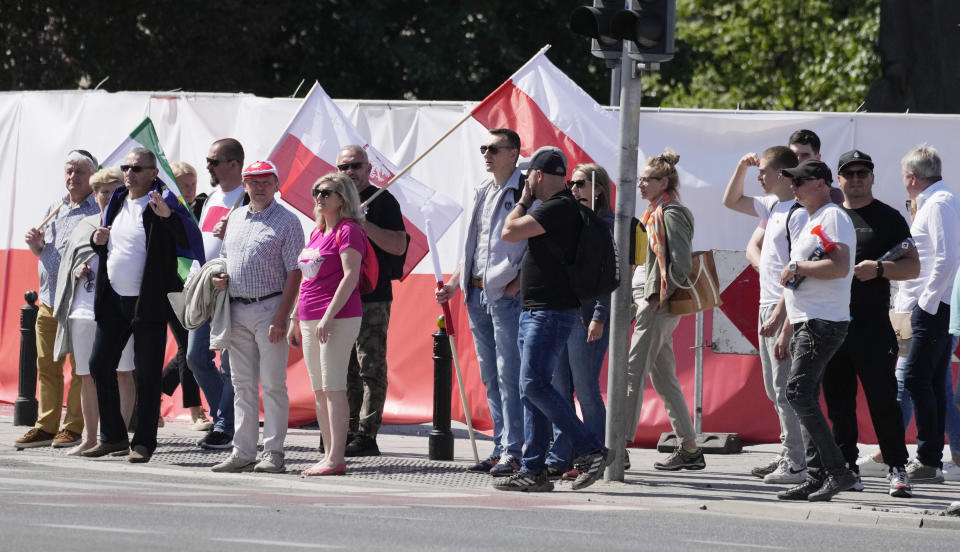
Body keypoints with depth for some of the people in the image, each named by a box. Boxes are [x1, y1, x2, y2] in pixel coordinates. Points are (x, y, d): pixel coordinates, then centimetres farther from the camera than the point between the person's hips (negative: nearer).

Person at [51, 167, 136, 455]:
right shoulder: (84, 227, 18)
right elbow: (68, 263, 22)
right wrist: (76, 271, 1)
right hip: (85, 309, 4)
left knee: (123, 372, -6)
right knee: (88, 376, 6)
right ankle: (89, 438, 12)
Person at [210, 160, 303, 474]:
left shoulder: (287, 222, -4)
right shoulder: (235, 219, 15)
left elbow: (294, 272, -9)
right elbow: (225, 257, 27)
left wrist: (281, 316, -16)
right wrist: (219, 278, 3)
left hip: (269, 307, -6)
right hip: (237, 311, 6)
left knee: (273, 385, -3)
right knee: (242, 385, 9)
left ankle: (273, 453, -1)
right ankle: (243, 452, 13)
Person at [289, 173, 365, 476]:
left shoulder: (349, 231, -8)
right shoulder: (317, 233, 19)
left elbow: (350, 276, -17)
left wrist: (329, 316, -22)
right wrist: (296, 321, 22)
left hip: (338, 318, -9)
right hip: (310, 320, 9)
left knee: (333, 387, -11)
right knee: (319, 390, 8)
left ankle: (336, 459, -12)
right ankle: (329, 455, 12)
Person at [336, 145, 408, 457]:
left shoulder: (382, 201, -1)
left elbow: (399, 246, -11)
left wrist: (365, 225, -18)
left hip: (373, 299, -7)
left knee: (371, 367, -8)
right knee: (346, 369, 8)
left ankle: (366, 435, -9)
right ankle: (349, 432, 12)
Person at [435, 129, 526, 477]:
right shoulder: (483, 193, 17)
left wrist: (519, 282, -19)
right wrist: (454, 284, 17)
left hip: (507, 295, -8)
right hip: (477, 292, 8)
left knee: (508, 374, -9)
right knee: (489, 376, 9)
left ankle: (512, 452, -8)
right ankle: (500, 447, 13)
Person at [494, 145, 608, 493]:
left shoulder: (558, 208, -16)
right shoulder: (560, 207, 18)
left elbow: (509, 232, -17)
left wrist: (523, 201, -3)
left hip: (550, 313, -11)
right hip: (536, 310, 11)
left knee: (535, 385, -14)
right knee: (532, 389, 8)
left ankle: (589, 448, -12)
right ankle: (533, 470, 8)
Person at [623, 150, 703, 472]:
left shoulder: (670, 214, -11)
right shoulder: (656, 213, 18)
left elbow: (681, 264, -18)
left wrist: (659, 296, -16)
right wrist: (640, 295, 14)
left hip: (658, 304, -10)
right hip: (652, 302, 10)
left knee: (633, 373, -11)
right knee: (663, 378, 12)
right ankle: (689, 449, 15)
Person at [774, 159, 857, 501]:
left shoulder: (833, 217, -8)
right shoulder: (811, 222, 23)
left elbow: (839, 267, -24)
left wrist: (796, 268, -13)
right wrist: (786, 332, 25)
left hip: (824, 324, -10)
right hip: (805, 325, 10)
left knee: (798, 393, -18)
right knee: (804, 398, 6)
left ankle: (838, 471, -19)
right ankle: (816, 478, 6)